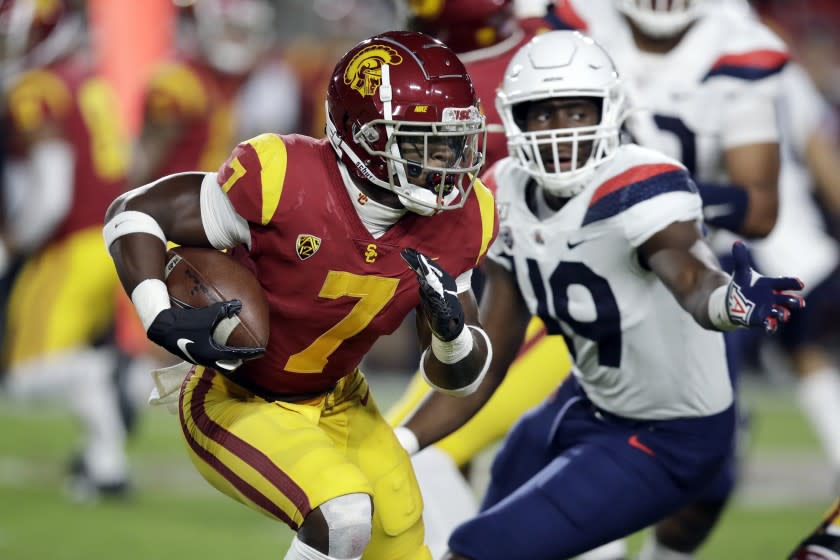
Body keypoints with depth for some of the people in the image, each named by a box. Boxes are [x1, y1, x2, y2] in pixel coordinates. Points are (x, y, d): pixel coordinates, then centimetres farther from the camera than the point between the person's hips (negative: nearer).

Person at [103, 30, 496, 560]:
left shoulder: (454, 223, -10)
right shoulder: (287, 181, -28)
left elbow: (461, 376, 0)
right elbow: (135, 212, -17)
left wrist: (452, 332, -24)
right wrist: (164, 321, -31)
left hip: (336, 405, 7)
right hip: (234, 404, -7)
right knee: (344, 515, -30)